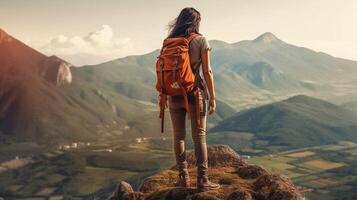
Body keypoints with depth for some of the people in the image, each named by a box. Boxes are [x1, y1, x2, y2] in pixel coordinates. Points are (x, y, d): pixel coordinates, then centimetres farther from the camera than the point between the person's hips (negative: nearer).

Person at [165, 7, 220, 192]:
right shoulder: (201, 41, -4)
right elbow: (207, 72, -7)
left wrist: (164, 96, 10)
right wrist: (212, 97, -2)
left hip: (174, 94, 3)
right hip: (195, 93, -3)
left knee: (178, 136, 11)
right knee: (199, 136, 1)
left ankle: (183, 177, 16)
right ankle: (202, 180, 2)